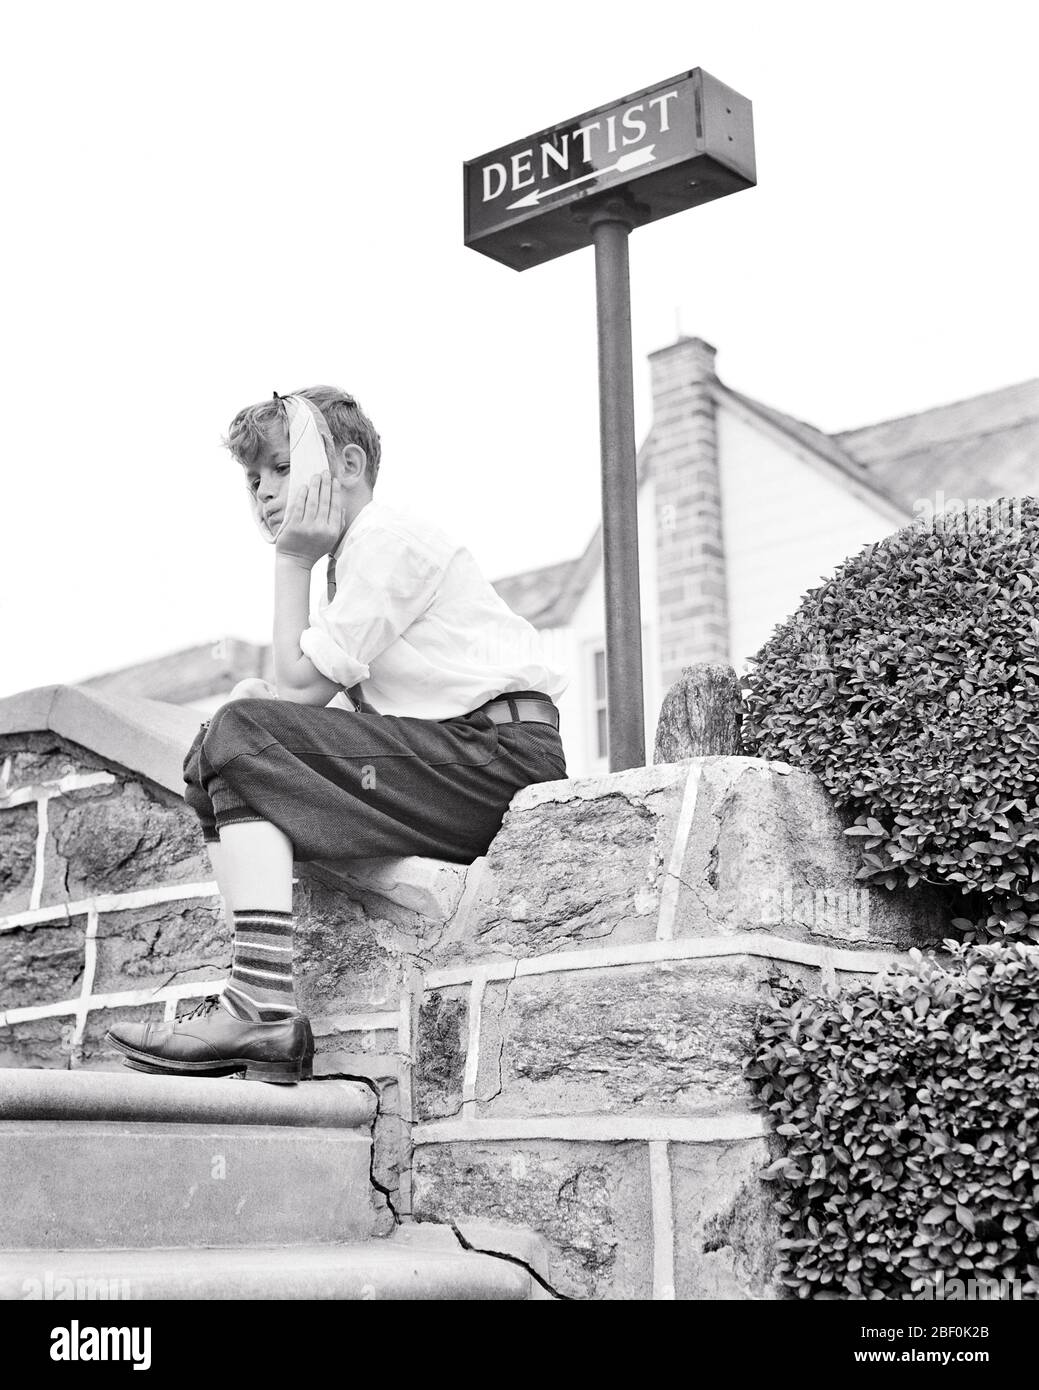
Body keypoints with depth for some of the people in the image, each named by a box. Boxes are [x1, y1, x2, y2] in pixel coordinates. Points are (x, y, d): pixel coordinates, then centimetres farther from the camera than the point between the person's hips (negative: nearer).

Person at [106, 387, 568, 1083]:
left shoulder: (388, 535, -5)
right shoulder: (352, 564, 27)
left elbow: (301, 685, -11)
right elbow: (322, 701, 17)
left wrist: (293, 559, -2)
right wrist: (255, 701, -2)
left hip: (504, 755, -10)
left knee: (240, 735, -16)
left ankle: (262, 1007, -27)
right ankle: (269, 1024, -1)